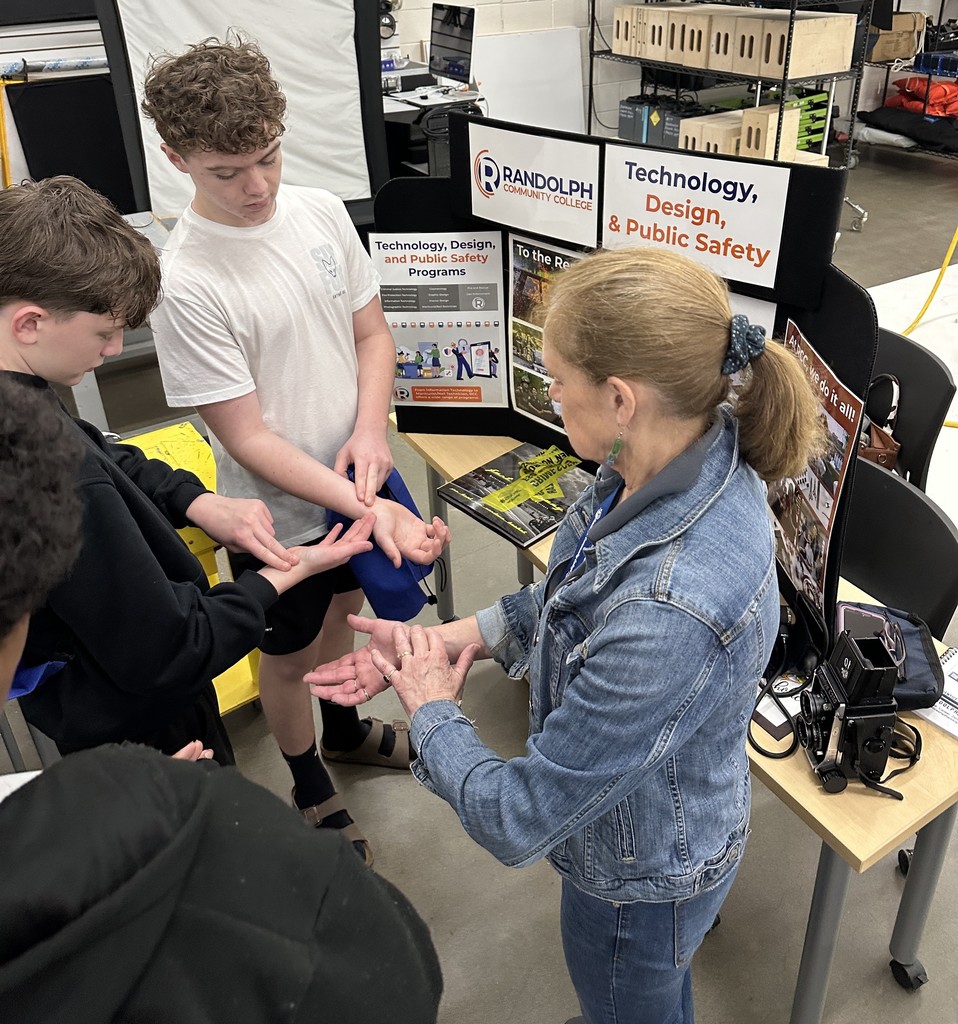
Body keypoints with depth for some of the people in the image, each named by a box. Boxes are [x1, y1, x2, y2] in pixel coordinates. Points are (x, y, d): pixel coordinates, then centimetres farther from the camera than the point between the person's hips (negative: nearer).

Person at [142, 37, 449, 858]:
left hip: (358, 481, 6)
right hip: (281, 512, -5)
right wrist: (367, 507, -33)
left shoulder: (321, 213, -7)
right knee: (290, 655, 18)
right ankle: (311, 784, 46)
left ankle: (344, 730, 58)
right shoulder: (185, 283, -25)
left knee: (341, 612, 28)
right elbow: (247, 436, -24)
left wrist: (370, 430, -17)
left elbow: (371, 331, 1)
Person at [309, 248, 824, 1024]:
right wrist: (462, 635, -8)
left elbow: (518, 822, -32)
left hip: (641, 880, -7)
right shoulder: (696, 450, -19)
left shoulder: (674, 612, -45)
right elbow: (582, 592, 2)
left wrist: (431, 709, -15)